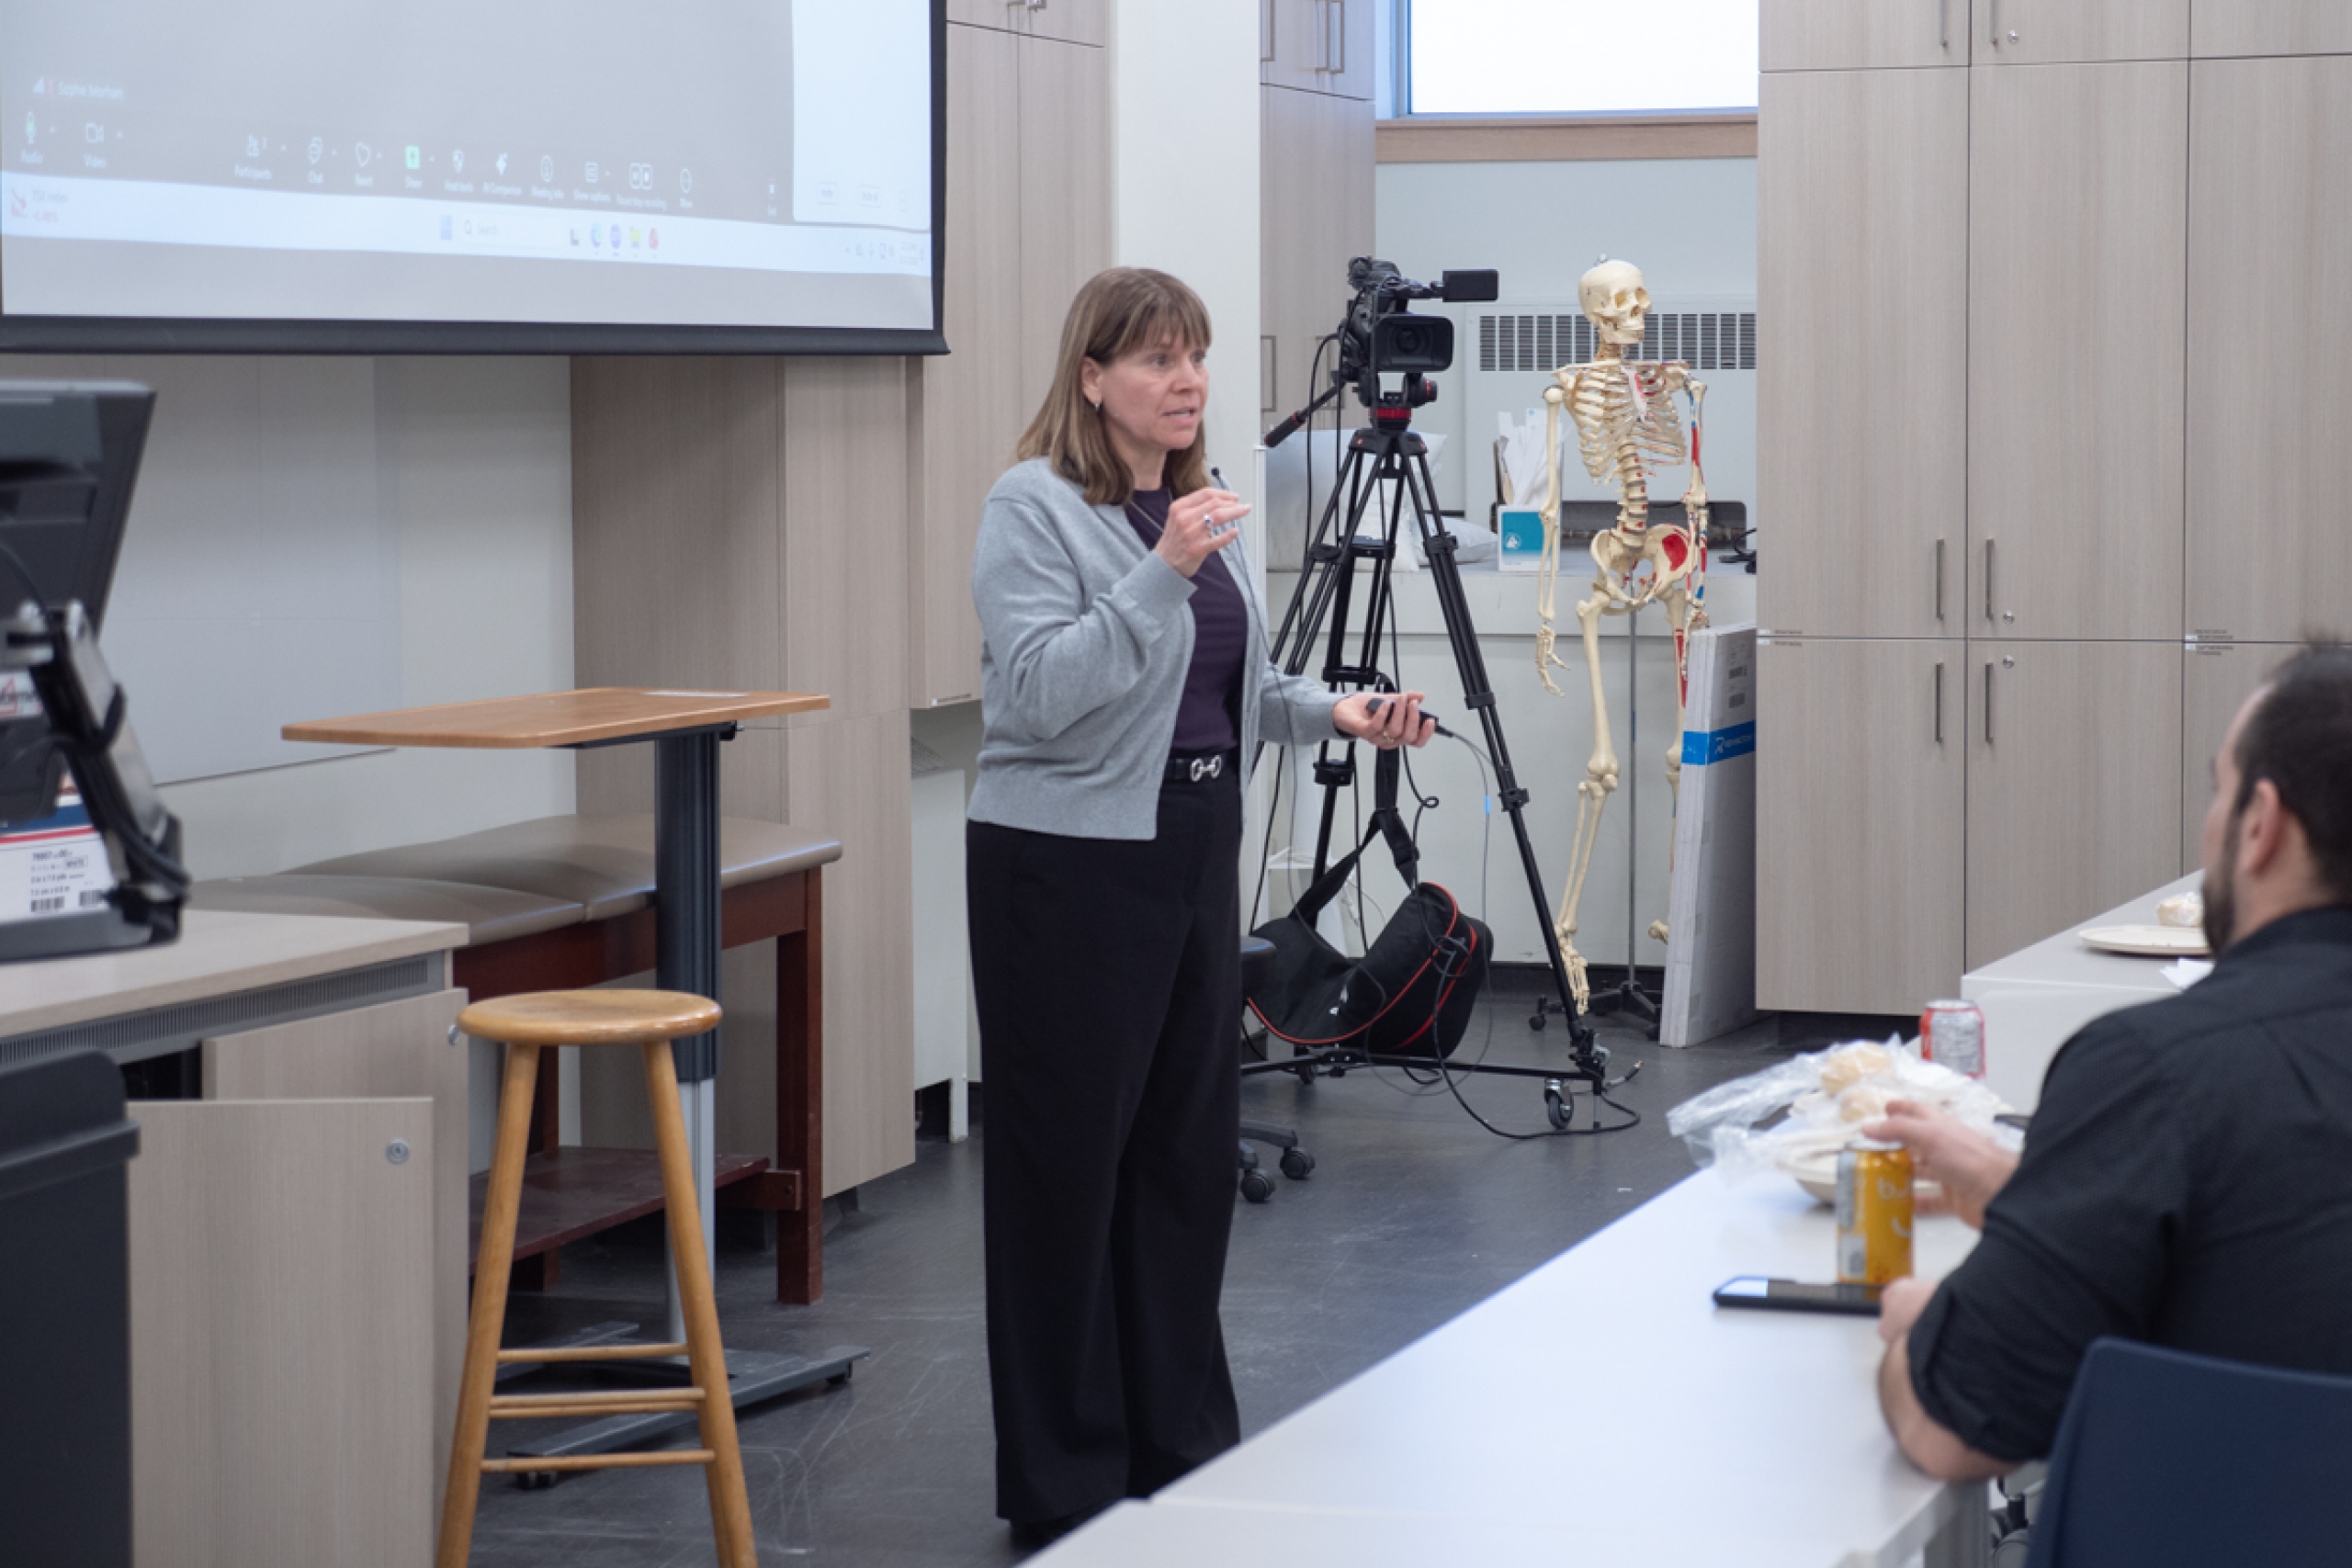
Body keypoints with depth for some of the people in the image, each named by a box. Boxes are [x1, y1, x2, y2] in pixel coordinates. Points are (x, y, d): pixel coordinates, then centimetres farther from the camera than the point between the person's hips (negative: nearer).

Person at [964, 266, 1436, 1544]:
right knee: (1068, 1162, -1)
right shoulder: (1034, 508, -11)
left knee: (1189, 1148, 12)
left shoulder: (1200, 502, 14)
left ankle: (1182, 1442, 23)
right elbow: (1040, 689, -21)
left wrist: (1334, 712, 5)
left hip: (1197, 850, 8)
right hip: (1071, 863, -8)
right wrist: (1158, 575, -28)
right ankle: (1063, 1486, 7)